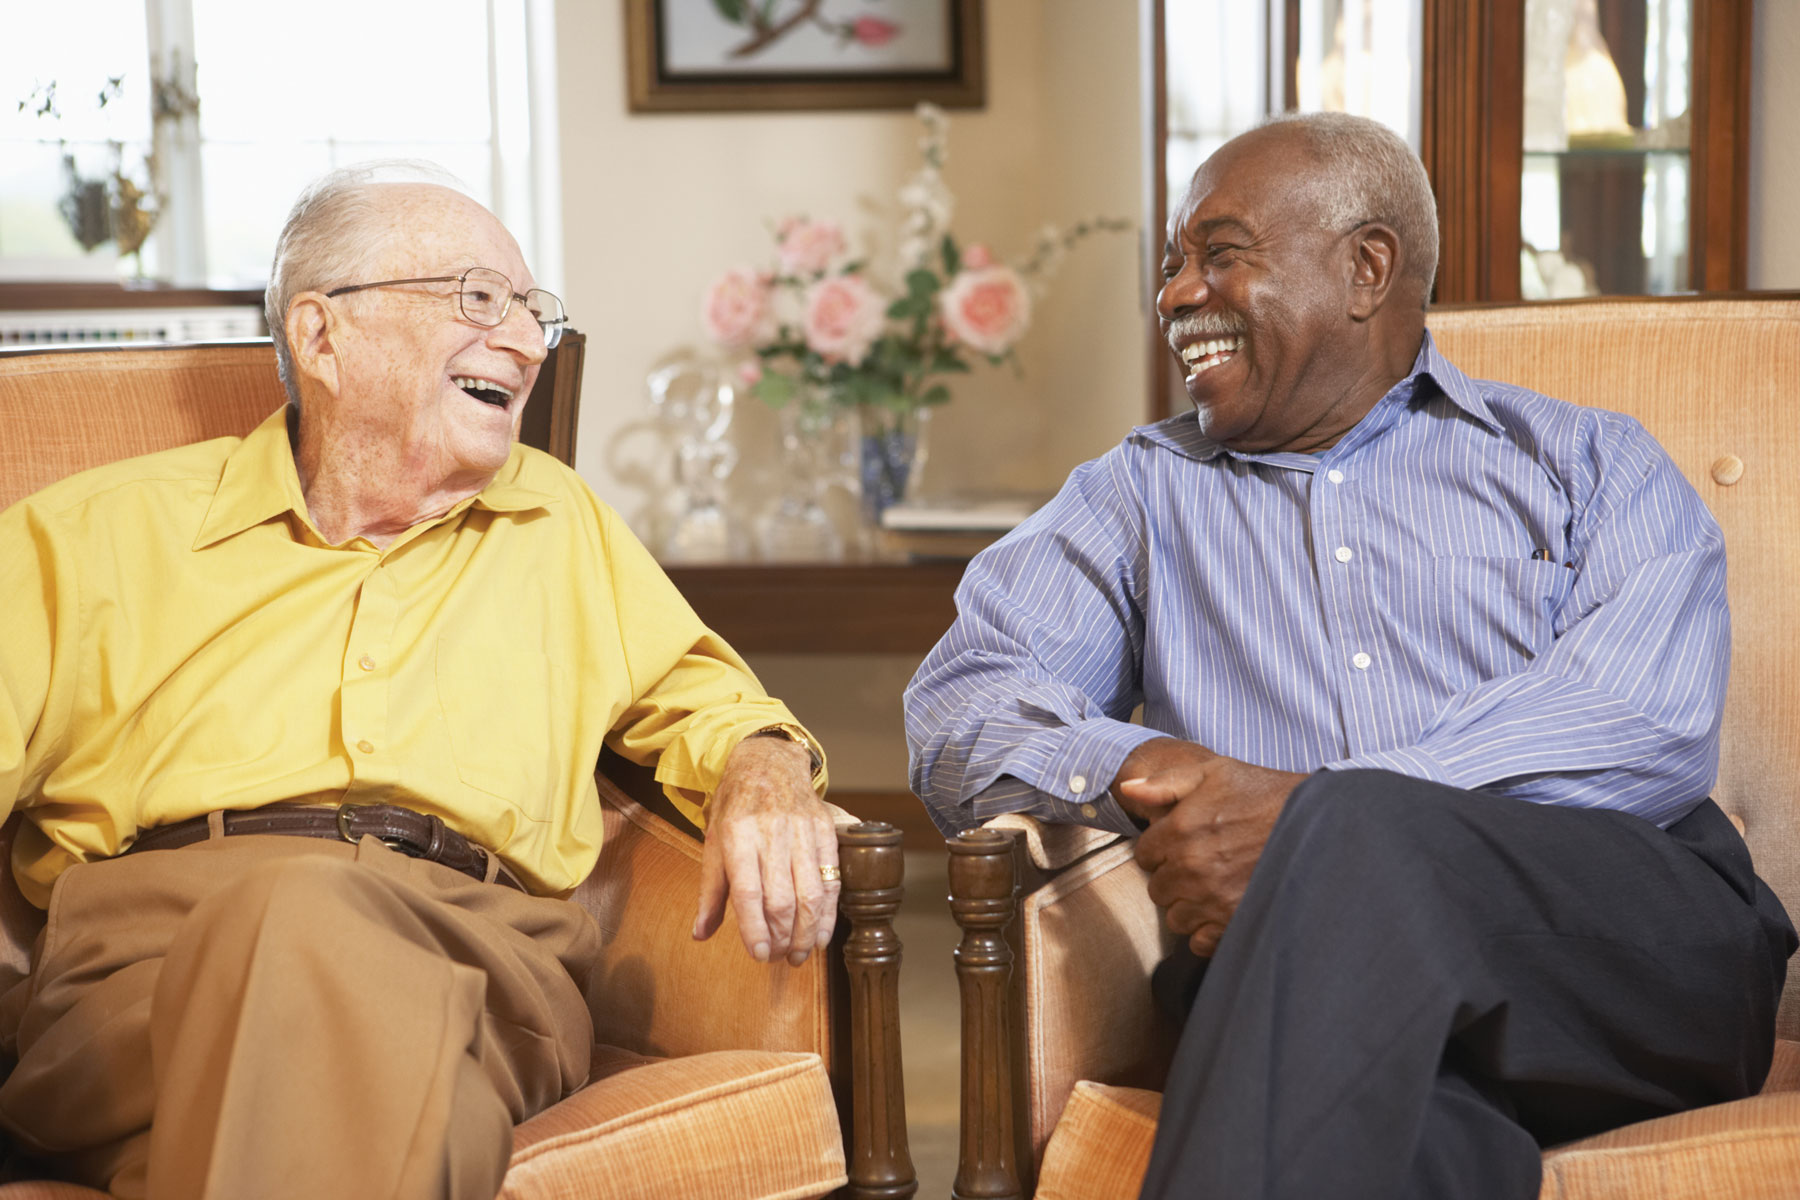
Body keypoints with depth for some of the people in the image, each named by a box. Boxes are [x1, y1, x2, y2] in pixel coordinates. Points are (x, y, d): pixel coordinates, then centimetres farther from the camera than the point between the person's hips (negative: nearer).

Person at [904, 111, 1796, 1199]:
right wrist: (1131, 770, -12)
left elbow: (1652, 722, -3)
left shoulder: (1591, 463, 17)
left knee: (1352, 837, -34)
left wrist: (1315, 818, -16)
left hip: (1634, 939, 0)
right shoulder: (1140, 495, 25)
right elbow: (960, 706, 12)